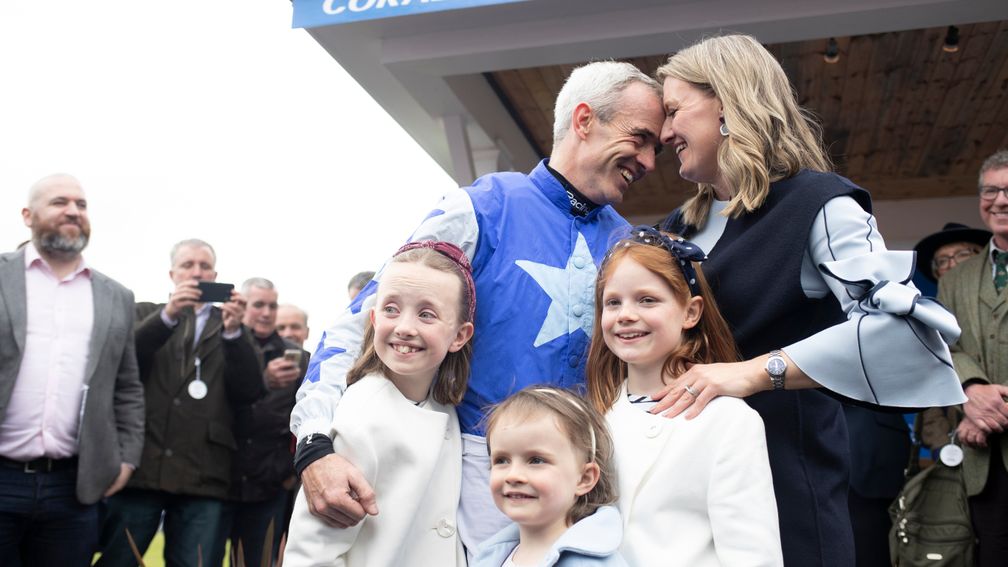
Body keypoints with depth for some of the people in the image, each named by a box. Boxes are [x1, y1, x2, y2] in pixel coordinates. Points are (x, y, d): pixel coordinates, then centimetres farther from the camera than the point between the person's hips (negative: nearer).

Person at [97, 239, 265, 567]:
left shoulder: (231, 326, 13)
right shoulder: (146, 314, 14)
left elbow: (250, 392, 2)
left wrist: (234, 331, -12)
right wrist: (168, 314, -15)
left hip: (204, 476, 0)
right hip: (140, 466, 0)